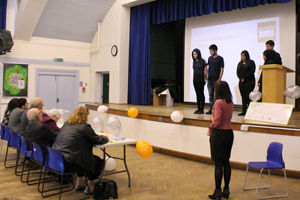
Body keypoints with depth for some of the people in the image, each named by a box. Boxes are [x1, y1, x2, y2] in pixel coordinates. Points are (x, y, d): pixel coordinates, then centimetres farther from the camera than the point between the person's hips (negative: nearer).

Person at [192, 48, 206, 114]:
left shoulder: (202, 61, -8)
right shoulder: (194, 61, 12)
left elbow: (205, 70, -9)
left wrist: (205, 79, -13)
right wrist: (193, 78, 9)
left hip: (200, 80, -7)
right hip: (195, 79, 7)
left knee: (201, 94, -3)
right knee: (197, 94, 9)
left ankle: (202, 109, 2)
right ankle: (198, 108, 15)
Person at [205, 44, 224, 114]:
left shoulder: (220, 58, -4)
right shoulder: (210, 58, 12)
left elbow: (222, 69, -7)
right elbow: (207, 66, 19)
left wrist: (219, 78, -14)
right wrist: (206, 73, 2)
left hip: (216, 80, -5)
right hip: (210, 79, 6)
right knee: (211, 95, 8)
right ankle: (211, 108, 14)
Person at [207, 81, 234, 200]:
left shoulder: (219, 102, -16)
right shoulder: (230, 103, 6)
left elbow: (217, 121, -19)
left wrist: (210, 128, -2)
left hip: (219, 133, -7)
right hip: (229, 132, 7)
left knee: (218, 163, 1)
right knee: (226, 162, 14)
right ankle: (226, 190, 23)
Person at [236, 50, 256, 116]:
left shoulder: (251, 62, 1)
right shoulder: (240, 63, 18)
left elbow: (252, 71, -9)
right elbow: (237, 72, 12)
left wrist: (244, 78, -12)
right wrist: (240, 78, -6)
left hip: (249, 82, -5)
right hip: (241, 82, 5)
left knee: (248, 96, -10)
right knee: (243, 96, 4)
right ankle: (244, 111, 6)